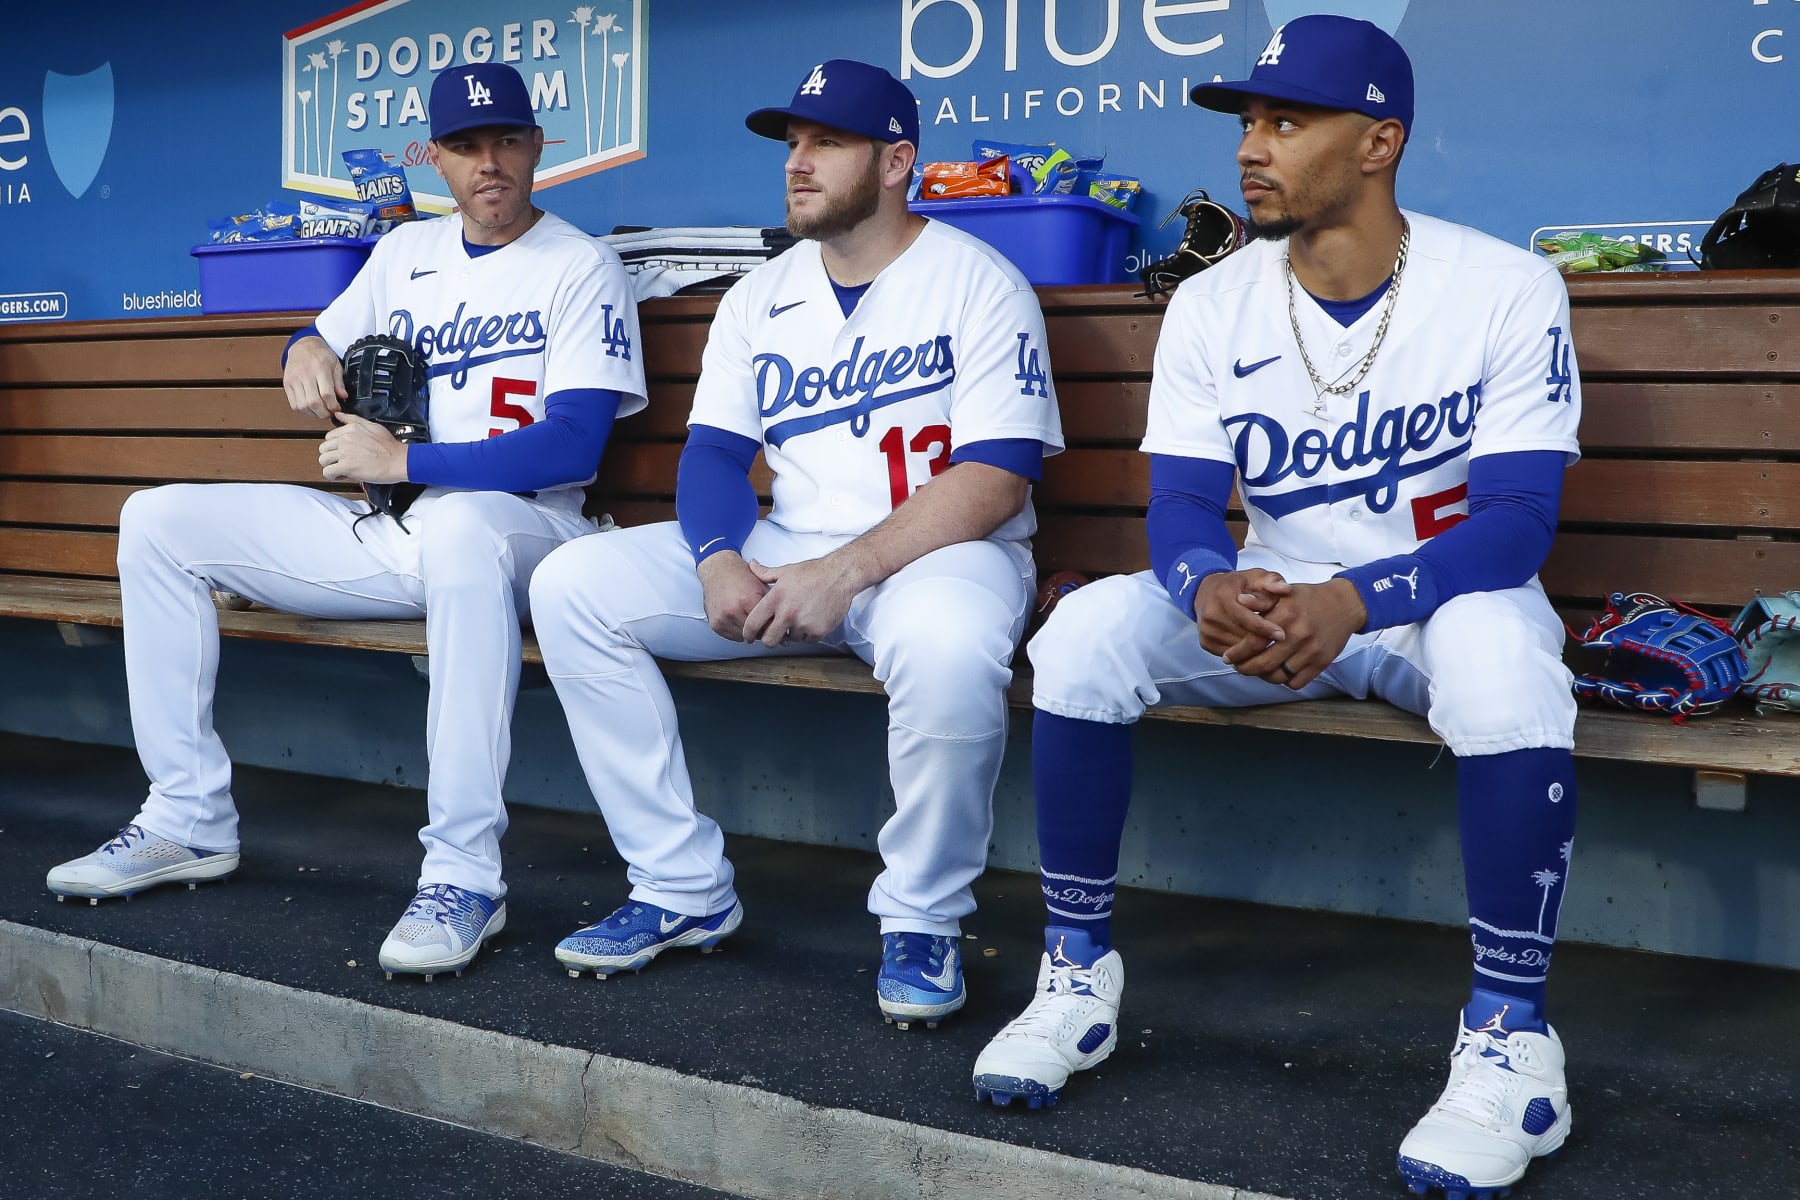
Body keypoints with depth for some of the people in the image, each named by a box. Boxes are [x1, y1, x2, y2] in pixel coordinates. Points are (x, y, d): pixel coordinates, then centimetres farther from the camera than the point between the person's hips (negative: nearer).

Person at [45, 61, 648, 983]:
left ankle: (464, 879, -41)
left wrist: (401, 461, -18)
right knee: (157, 521, 0)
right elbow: (325, 341, 30)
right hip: (385, 535, 7)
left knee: (460, 527, -44)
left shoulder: (582, 268, -4)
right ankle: (189, 822, 1)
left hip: (516, 528, -7)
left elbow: (571, 446, -16)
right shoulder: (406, 252, 15)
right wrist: (307, 349, 4)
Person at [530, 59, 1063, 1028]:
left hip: (938, 551, -6)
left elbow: (996, 477, -16)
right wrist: (719, 557, -15)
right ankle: (683, 890, -3)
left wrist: (846, 571, -25)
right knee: (572, 586, -10)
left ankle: (922, 921, -13)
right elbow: (714, 452, 9)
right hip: (784, 553, 6)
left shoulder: (977, 283, -6)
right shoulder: (759, 300, 13)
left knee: (947, 647, -41)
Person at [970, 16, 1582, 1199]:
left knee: (1501, 649, -38)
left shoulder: (1507, 289, -13)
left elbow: (1519, 520, -19)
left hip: (1444, 599, -3)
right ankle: (1079, 973, -8)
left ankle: (1512, 1037, -24)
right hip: (1270, 605, 3)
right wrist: (1211, 587, -33)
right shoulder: (1211, 306, -3)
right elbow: (1181, 507, -7)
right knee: (1085, 631, -23)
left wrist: (1355, 600, -37)